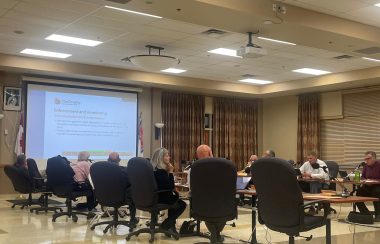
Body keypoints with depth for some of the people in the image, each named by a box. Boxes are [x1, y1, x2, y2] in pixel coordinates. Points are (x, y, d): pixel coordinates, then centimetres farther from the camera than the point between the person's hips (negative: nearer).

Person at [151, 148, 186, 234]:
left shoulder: (152, 168, 5)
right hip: (160, 199, -9)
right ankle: (164, 226, 9)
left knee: (175, 198, 31)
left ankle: (171, 226, 31)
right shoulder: (161, 171, -24)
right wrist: (170, 172, -17)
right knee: (182, 205, 12)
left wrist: (168, 171, 0)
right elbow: (171, 187, -22)